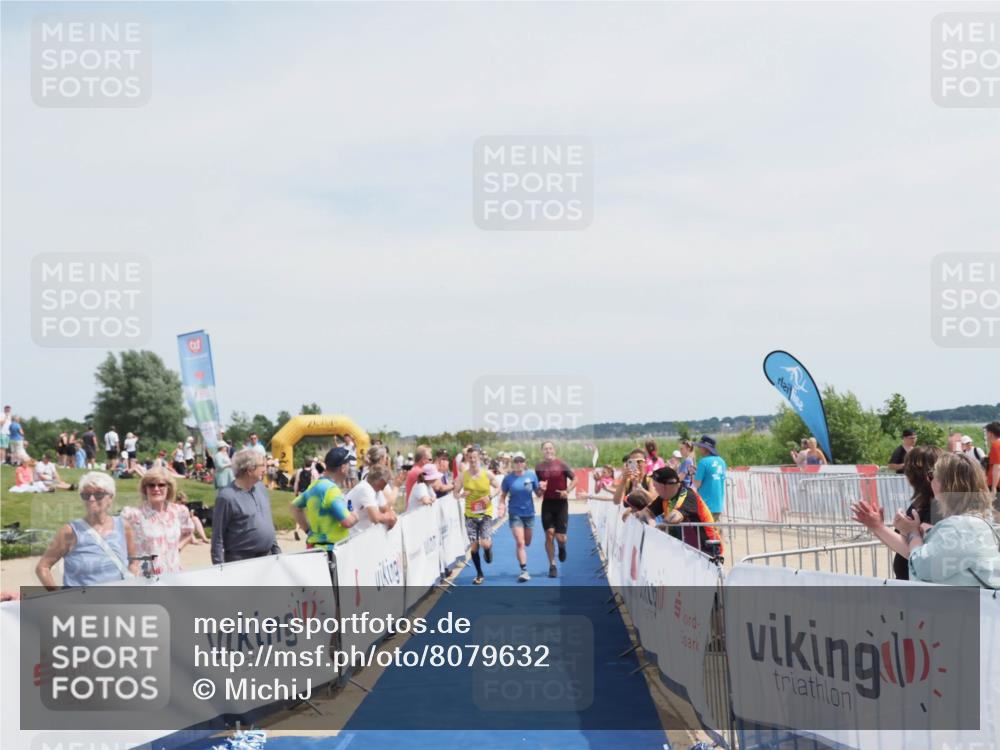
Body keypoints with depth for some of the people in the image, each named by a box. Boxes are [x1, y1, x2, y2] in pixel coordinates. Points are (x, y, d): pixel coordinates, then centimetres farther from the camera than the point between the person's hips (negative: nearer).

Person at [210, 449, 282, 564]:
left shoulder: (261, 488, 9)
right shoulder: (226, 497, -14)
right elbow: (218, 536, -12)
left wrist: (276, 550, 15)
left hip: (267, 556, 7)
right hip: (240, 560, -7)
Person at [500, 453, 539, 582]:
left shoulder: (531, 475, -5)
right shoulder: (508, 478, -6)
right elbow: (503, 495, 2)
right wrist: (502, 506, -15)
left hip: (529, 513, 2)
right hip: (515, 514, -2)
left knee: (527, 543, 15)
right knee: (520, 543, -11)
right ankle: (524, 571, -6)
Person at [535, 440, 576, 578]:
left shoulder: (562, 464, -5)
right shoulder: (539, 467, 3)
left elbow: (574, 479, 0)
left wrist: (567, 491, -17)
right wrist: (540, 487, -10)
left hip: (561, 503, -2)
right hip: (547, 503, 2)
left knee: (560, 537, -4)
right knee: (549, 535, -3)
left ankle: (562, 547, 34)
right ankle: (552, 566, 9)